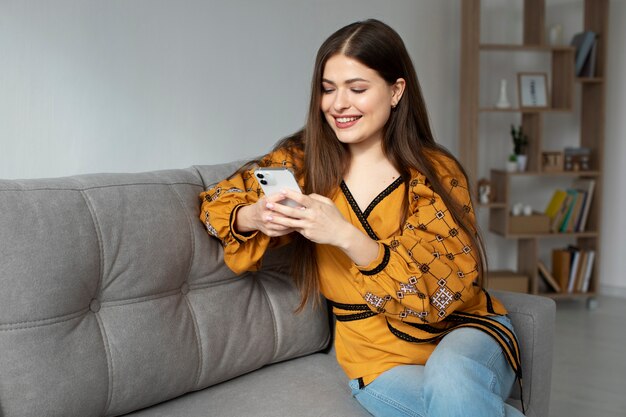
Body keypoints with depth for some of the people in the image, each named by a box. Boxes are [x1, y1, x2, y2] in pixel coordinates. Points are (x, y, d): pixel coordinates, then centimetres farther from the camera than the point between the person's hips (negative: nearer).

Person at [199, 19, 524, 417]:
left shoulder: (437, 174, -7)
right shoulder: (304, 161, 0)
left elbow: (443, 292, -16)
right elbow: (216, 200, 9)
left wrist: (346, 236, -30)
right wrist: (254, 218, -15)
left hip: (465, 329, -1)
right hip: (378, 354, 1)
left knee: (450, 380, -35)